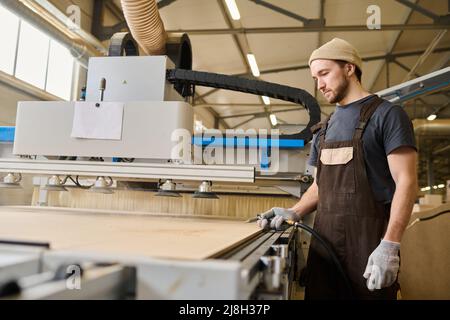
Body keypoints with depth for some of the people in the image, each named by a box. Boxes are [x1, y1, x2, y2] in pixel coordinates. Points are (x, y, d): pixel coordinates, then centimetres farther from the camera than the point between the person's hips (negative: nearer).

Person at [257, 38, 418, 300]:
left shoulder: (386, 114, -4)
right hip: (324, 237, 6)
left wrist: (389, 246, -20)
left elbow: (406, 181, -11)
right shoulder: (325, 128, 15)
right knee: (318, 294, 12)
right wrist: (295, 213, 1)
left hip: (368, 238, -6)